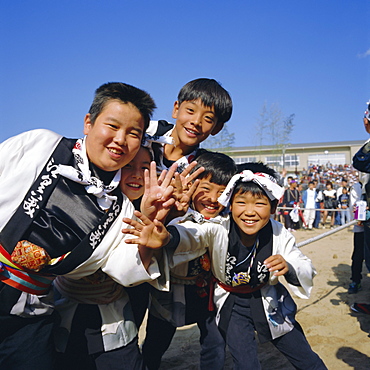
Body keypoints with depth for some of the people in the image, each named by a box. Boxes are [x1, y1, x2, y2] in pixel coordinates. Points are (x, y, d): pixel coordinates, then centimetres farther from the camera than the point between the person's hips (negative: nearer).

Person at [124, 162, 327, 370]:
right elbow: (192, 234, -46)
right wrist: (167, 237, -68)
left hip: (269, 301, 2)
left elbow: (308, 272, -15)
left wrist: (288, 267, -38)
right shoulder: (218, 230, -27)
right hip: (232, 304, -2)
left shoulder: (280, 236, -20)